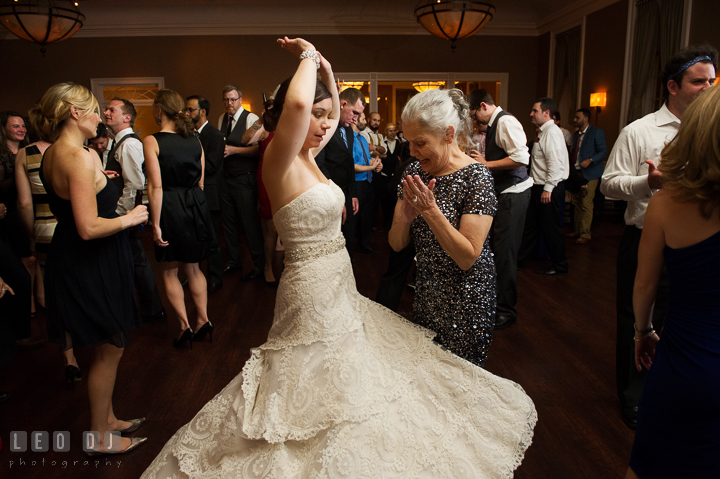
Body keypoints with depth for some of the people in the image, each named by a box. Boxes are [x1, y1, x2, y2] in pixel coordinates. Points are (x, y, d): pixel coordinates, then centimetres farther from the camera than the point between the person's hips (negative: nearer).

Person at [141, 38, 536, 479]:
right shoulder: (280, 160, -18)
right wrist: (308, 57, -18)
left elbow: (334, 115, 25)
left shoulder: (306, 157, 6)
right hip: (314, 289, -10)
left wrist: (326, 70, 10)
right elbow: (296, 102, -37)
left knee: (346, 384, 24)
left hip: (338, 287, 10)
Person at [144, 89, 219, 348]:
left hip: (169, 208, -5)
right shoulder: (195, 139, 4)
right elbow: (200, 182, 6)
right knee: (192, 267, 17)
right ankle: (203, 321, 19)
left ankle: (185, 327, 13)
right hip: (195, 206, 5)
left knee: (169, 271, 11)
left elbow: (156, 186, -17)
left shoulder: (151, 141, -12)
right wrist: (193, 204, 16)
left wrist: (156, 224, -14)